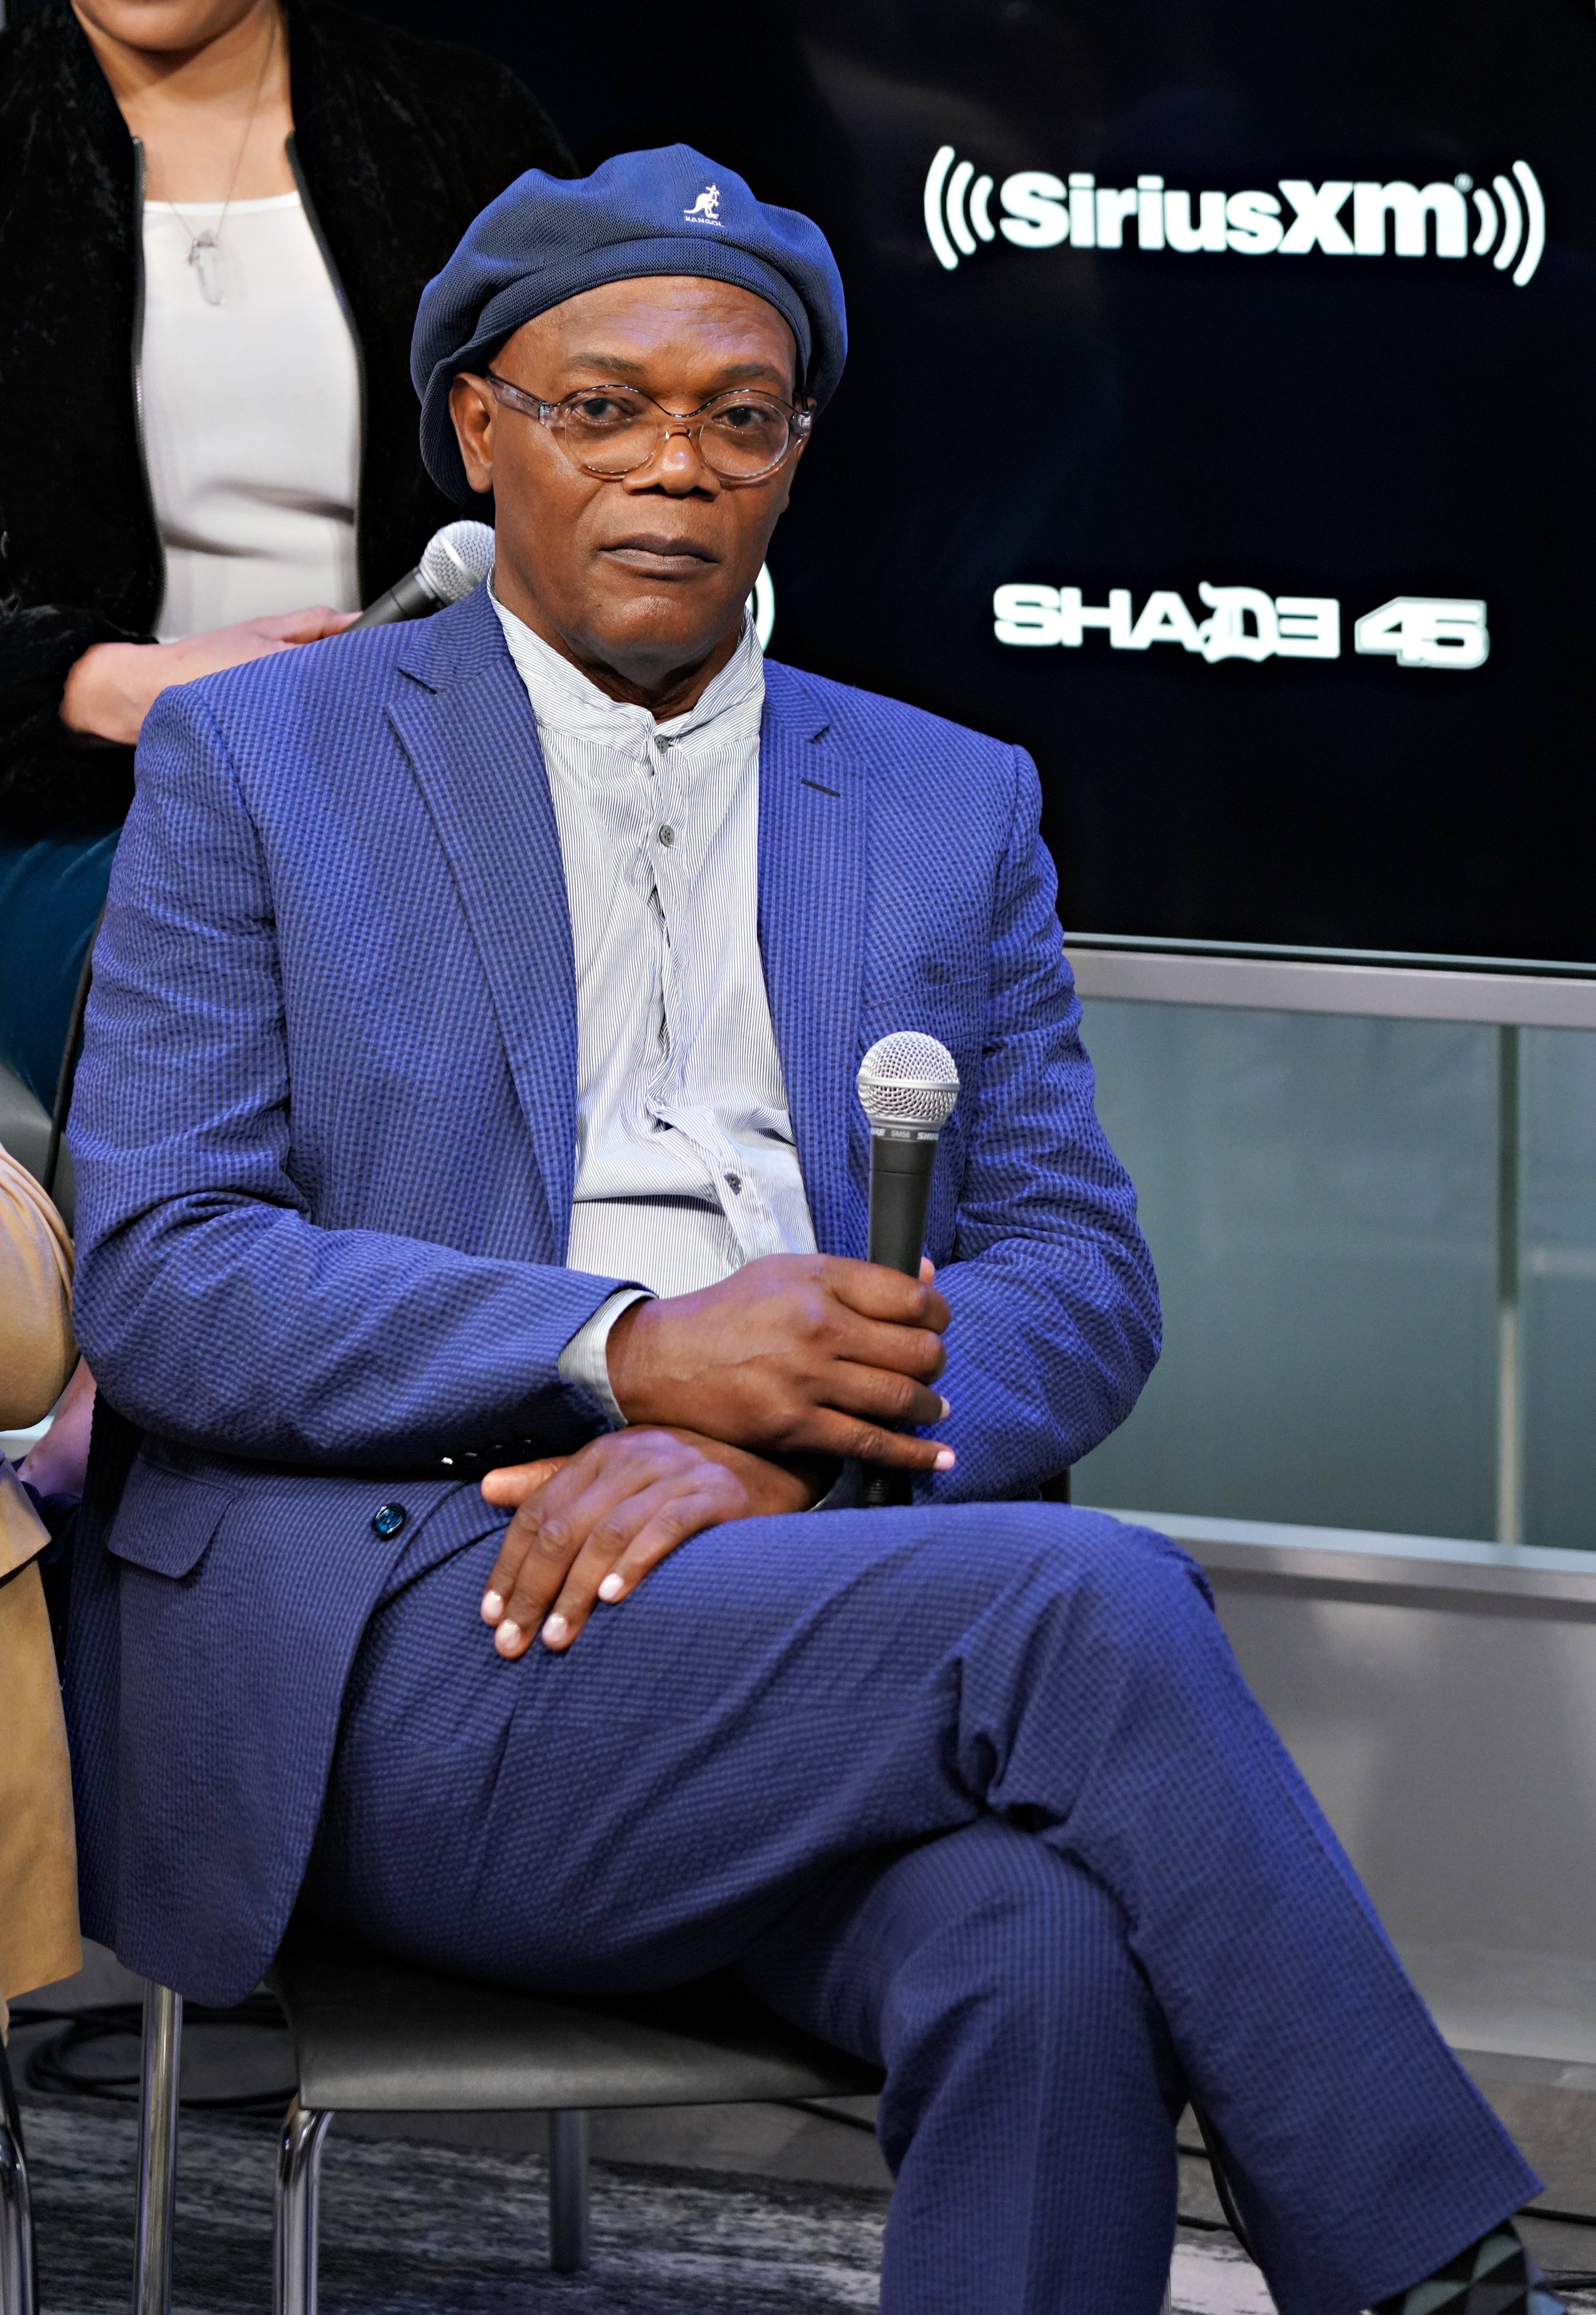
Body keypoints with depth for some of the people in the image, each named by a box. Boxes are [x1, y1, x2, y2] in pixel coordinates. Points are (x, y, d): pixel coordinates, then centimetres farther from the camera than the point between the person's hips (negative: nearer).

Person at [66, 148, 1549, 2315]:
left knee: (1053, 1955, -34)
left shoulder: (953, 805, 19)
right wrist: (629, 1350, -15)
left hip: (808, 1590, 3)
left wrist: (782, 1452, -13)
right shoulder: (258, 758, 9)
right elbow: (154, 1271, -1)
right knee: (1091, 1602, -28)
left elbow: (1079, 1270, 10)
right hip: (402, 1645, -3)